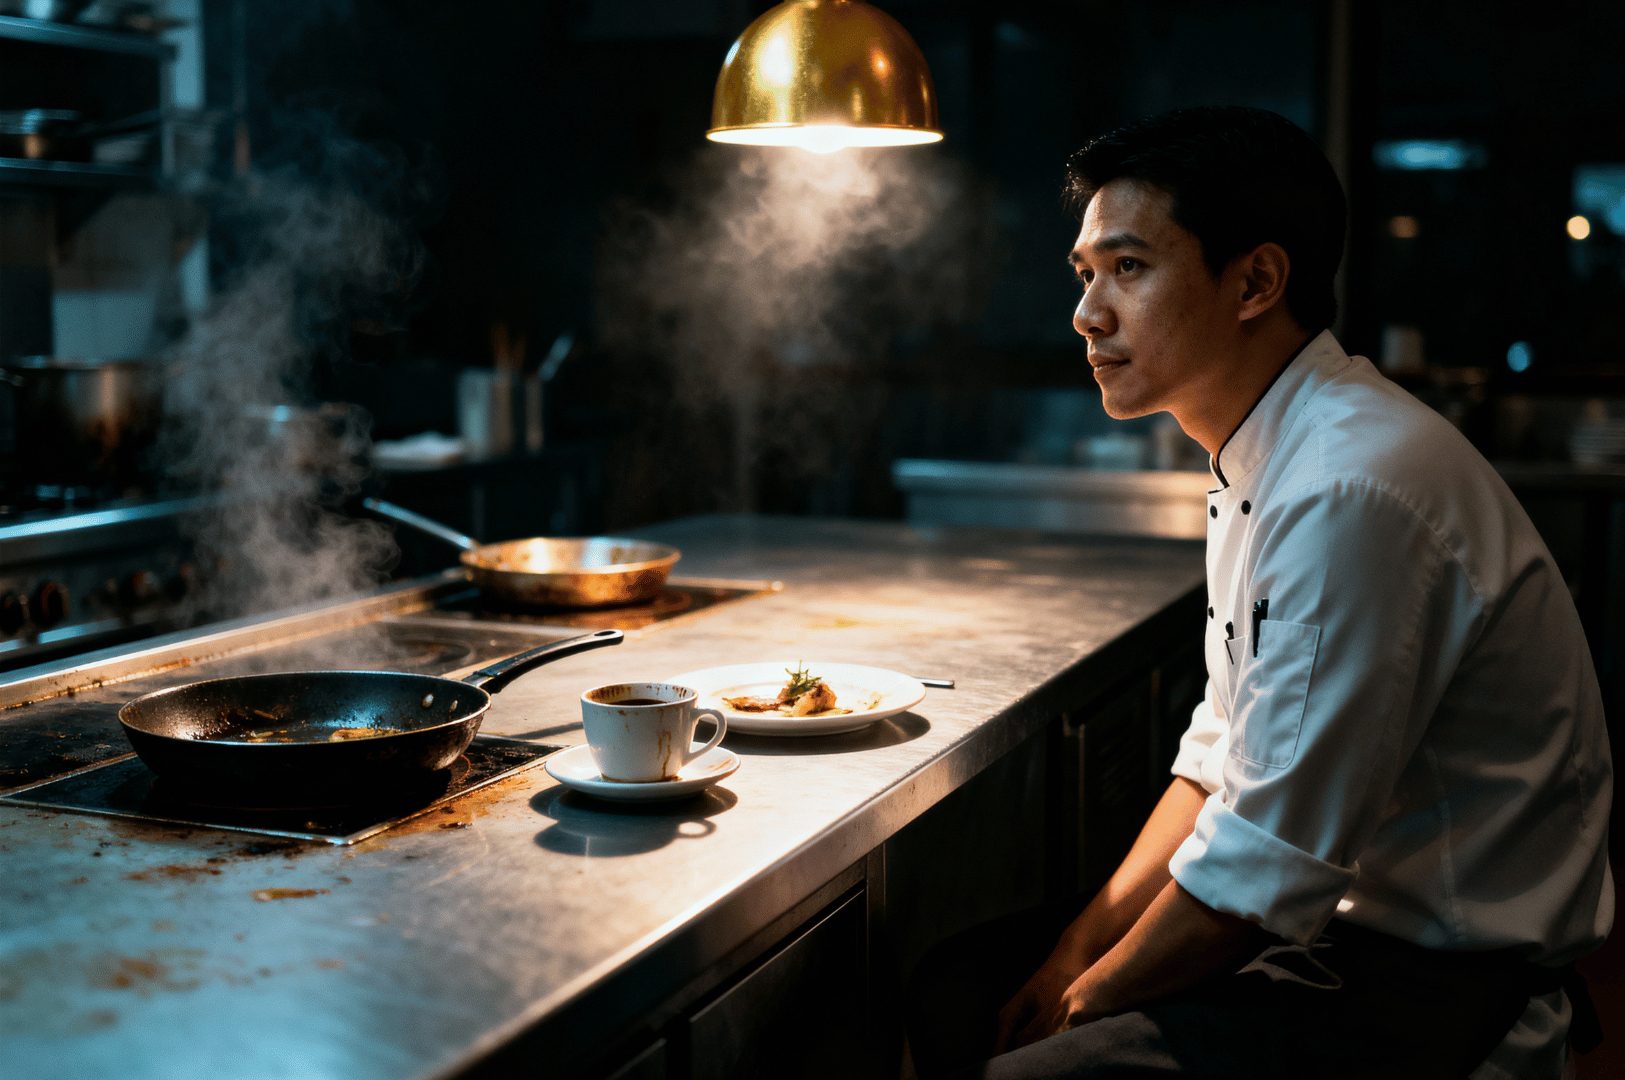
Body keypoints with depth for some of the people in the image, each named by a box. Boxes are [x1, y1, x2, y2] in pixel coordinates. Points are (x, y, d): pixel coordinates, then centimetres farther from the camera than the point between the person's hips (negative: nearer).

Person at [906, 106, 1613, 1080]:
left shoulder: (1353, 493, -26)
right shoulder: (1262, 464, 7)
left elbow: (1264, 868, -22)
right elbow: (1223, 754, 13)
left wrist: (1086, 999, -8)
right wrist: (1085, 943, 4)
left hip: (1438, 992, -9)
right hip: (1335, 916, 9)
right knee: (958, 991, 8)